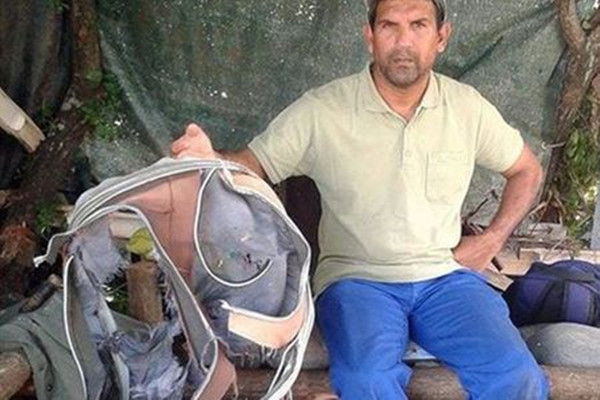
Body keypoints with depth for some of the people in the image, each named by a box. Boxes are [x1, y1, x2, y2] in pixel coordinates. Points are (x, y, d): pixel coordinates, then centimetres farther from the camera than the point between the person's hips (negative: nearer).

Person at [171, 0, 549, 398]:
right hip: (357, 278, -2)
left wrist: (491, 241, 4)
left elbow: (527, 170, 16)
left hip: (445, 275, 3)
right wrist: (210, 159, -27)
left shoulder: (468, 107, 2)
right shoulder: (320, 111, -7)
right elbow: (252, 165, -3)